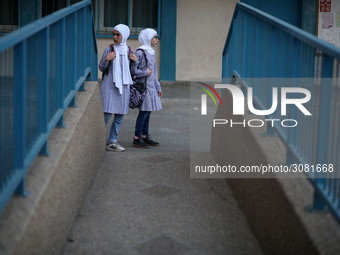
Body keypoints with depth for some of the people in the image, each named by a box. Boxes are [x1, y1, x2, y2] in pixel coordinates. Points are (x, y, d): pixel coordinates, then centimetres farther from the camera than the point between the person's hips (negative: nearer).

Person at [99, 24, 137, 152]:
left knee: (120, 115, 6)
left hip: (124, 86, 4)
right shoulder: (109, 49, -1)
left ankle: (112, 141, 14)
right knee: (106, 114, -9)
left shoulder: (129, 51, 9)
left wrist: (135, 61, -2)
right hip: (110, 85, -4)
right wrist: (106, 60, -16)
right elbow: (101, 68, 2)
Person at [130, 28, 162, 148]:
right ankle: (137, 139, -3)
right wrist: (146, 73, -12)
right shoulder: (140, 52, -13)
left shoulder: (150, 52, 16)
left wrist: (158, 87, 21)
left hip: (151, 86, 9)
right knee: (144, 111, -8)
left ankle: (145, 136, 17)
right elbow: (133, 70, -17)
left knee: (148, 111, 10)